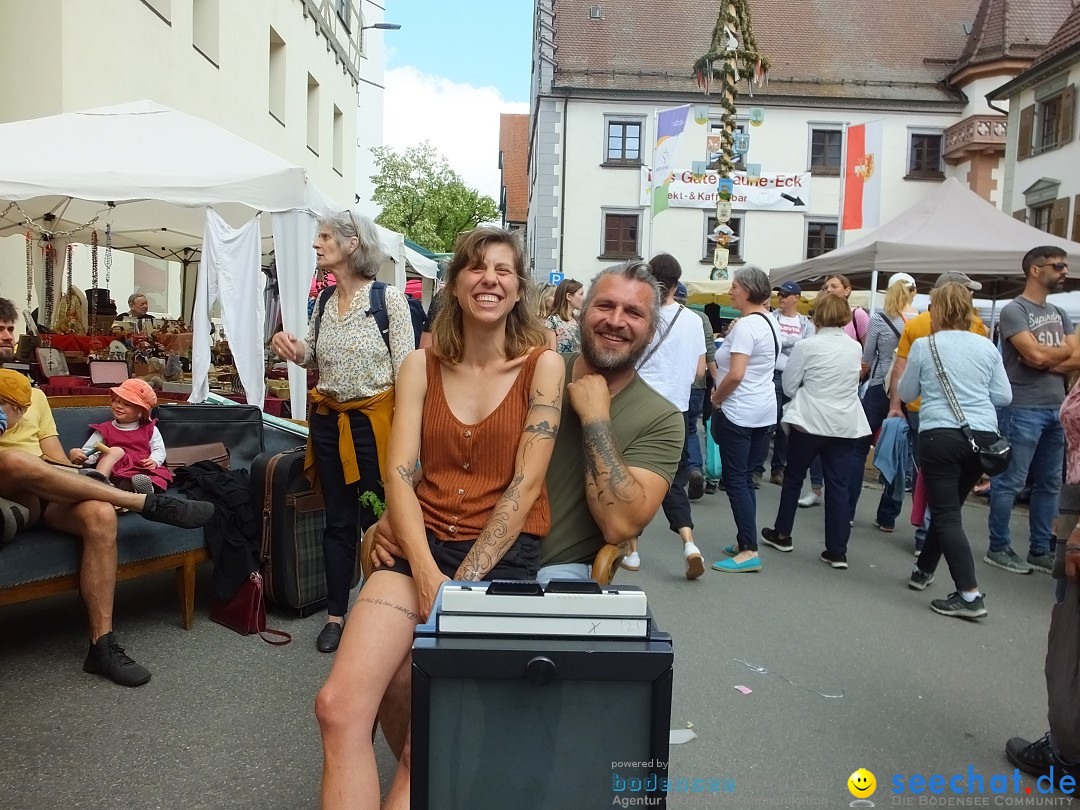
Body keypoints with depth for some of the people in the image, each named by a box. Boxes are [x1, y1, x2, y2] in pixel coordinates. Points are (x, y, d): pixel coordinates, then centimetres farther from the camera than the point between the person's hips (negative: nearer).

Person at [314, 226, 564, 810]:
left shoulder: (542, 365, 0)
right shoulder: (421, 366, 8)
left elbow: (525, 484, -8)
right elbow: (399, 477, -1)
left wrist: (462, 582, -14)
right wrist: (427, 575, -15)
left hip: (503, 553, -2)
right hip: (423, 544, 3)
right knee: (338, 705, -16)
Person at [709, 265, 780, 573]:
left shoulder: (745, 325, -17)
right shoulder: (770, 323, 13)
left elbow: (736, 374, -24)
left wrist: (716, 398, -7)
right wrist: (722, 393, 15)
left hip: (739, 412, -9)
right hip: (764, 412, 9)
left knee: (735, 481, -4)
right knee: (746, 479, 15)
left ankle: (750, 551, -5)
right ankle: (746, 542, 21)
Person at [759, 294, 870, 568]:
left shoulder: (806, 346, -10)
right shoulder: (856, 348, 5)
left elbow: (788, 386, -4)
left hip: (810, 422, -4)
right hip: (845, 425, 4)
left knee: (793, 477, 13)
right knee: (838, 485, 4)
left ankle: (782, 534, 26)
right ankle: (837, 551, 5)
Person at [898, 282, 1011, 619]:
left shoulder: (924, 346, -4)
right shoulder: (987, 346, 5)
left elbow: (907, 394, 5)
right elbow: (1004, 396, 9)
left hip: (940, 436, -5)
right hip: (983, 437, 5)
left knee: (946, 515, -3)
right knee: (948, 507, 19)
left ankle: (970, 596, -11)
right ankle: (923, 570, 33)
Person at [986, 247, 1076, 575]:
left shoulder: (1059, 313, 17)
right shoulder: (1015, 310, -6)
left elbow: (1075, 361, 6)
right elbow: (1035, 356, -17)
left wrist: (1047, 360, -11)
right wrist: (1065, 351, 0)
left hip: (1056, 409, 8)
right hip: (1023, 409, -8)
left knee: (1049, 484, 12)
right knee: (1011, 482, -3)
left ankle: (1040, 551, 21)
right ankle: (998, 548, 7)